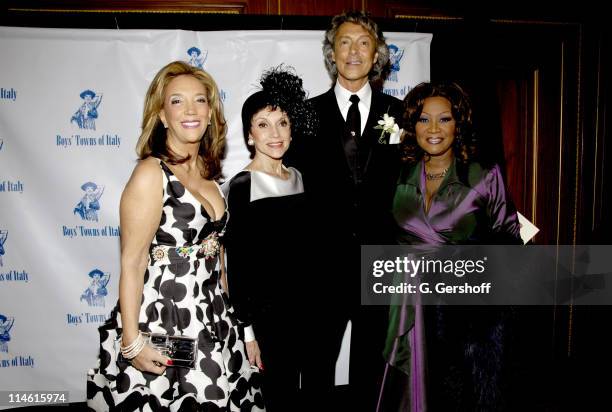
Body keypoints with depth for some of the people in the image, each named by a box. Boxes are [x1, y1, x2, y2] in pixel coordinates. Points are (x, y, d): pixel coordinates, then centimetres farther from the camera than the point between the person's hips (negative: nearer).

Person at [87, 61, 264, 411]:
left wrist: (227, 314, 15)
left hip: (213, 320, 7)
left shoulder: (207, 172, 8)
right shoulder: (151, 174, -13)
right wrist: (132, 341, -17)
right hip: (162, 320, -6)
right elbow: (132, 263, -15)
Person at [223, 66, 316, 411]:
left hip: (300, 305, 6)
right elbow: (237, 263, -12)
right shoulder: (241, 186, -13)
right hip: (265, 312, -5)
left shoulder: (297, 177, 6)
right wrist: (246, 328, -12)